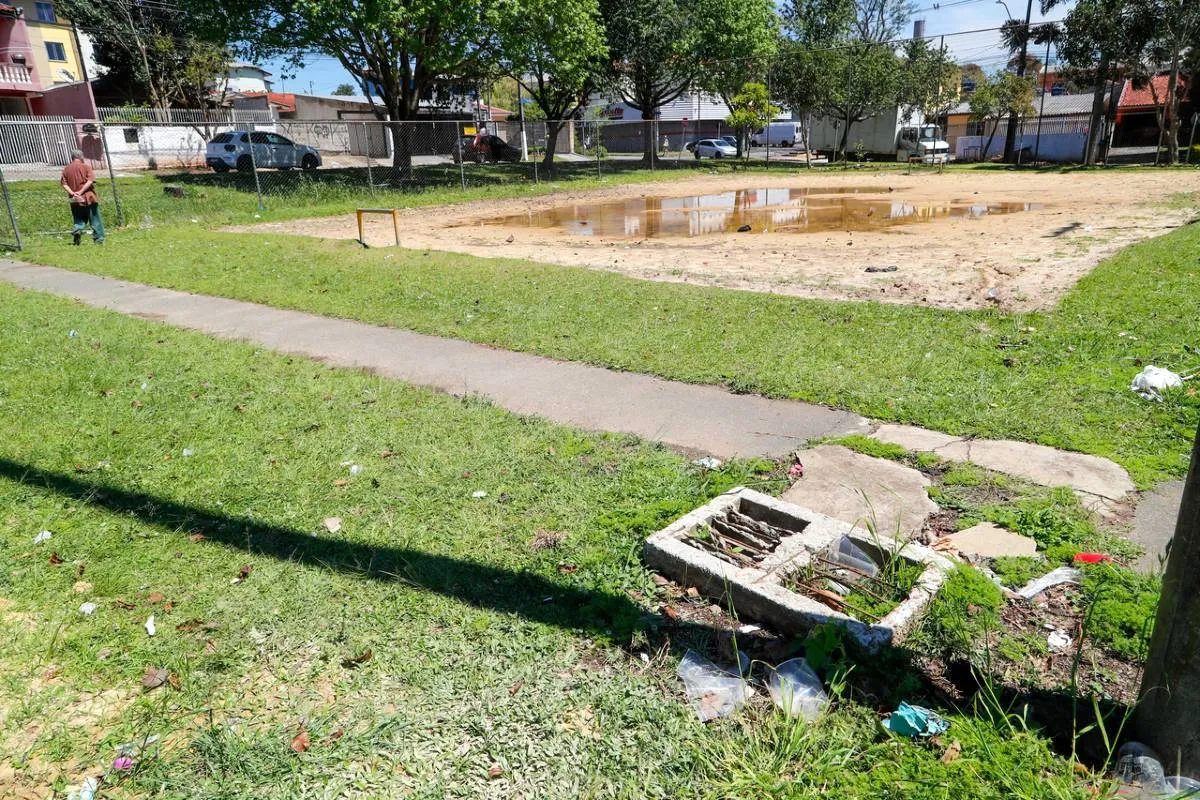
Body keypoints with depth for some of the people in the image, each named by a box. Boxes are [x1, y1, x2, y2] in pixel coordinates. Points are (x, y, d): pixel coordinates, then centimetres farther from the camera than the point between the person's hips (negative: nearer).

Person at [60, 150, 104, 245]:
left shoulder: (66, 169, 9)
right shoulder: (85, 166, -2)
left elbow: (64, 184, 2)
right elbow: (90, 181, -14)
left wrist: (72, 193, -6)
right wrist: (81, 192, -15)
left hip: (75, 200, 3)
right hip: (88, 198, -3)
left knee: (79, 220, 13)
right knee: (95, 219, 5)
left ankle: (77, 229, -15)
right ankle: (99, 238, 5)